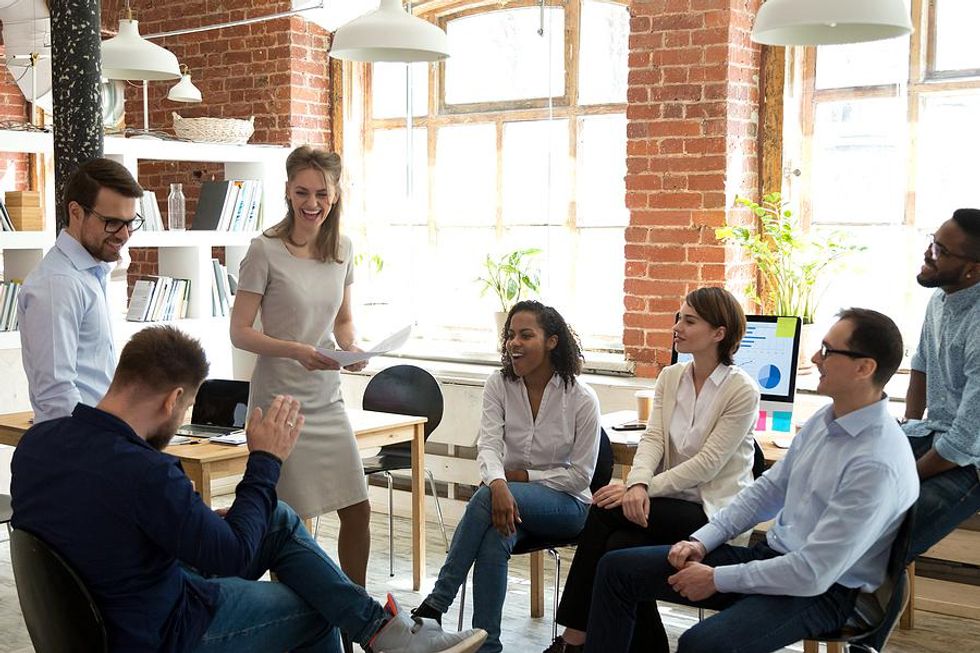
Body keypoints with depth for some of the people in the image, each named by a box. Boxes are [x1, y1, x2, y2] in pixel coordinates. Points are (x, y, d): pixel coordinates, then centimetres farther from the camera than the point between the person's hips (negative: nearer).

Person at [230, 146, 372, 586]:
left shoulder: (342, 249, 6)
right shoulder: (266, 251, -11)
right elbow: (240, 332, -10)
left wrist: (351, 349, -4)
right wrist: (295, 351, -23)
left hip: (327, 398, 6)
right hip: (281, 399, -6)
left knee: (358, 510, 9)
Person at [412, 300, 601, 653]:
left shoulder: (581, 399, -11)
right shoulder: (499, 385, -1)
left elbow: (580, 475, -8)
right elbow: (488, 444, -15)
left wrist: (521, 476, -15)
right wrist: (498, 483, -37)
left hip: (566, 504, -3)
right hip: (510, 494, 3)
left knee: (484, 499, -33)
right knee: (494, 542, -35)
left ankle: (435, 604, -31)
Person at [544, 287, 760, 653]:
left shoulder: (743, 391, -9)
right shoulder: (670, 378, 10)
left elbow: (707, 465, -16)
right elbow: (653, 438, -2)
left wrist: (647, 489, -22)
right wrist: (638, 484, -22)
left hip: (714, 512, -5)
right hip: (672, 503, 5)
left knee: (606, 511, -24)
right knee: (619, 544, -27)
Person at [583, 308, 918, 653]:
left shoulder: (880, 464, -25)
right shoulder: (824, 419, 2)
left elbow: (814, 573, -25)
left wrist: (717, 579, -17)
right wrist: (702, 541, 2)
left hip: (821, 590, -8)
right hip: (769, 555, 9)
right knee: (617, 567, 3)